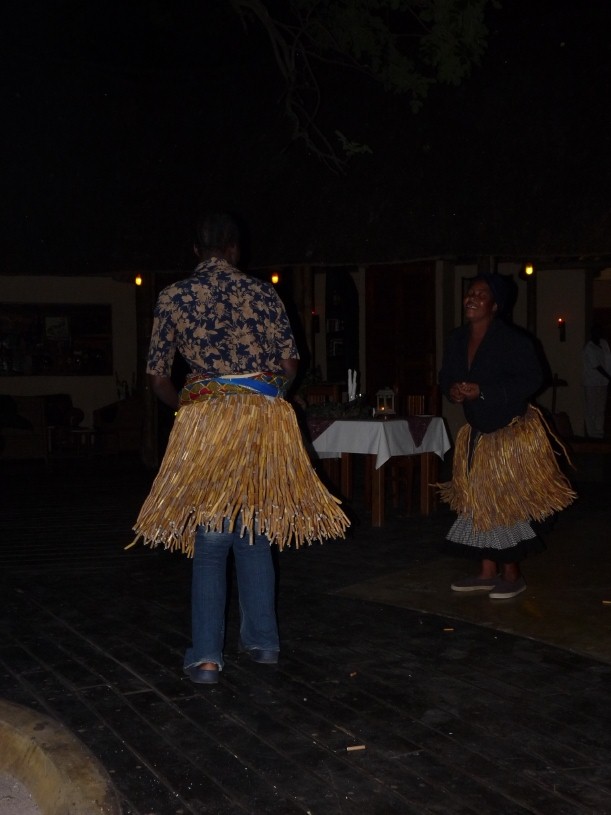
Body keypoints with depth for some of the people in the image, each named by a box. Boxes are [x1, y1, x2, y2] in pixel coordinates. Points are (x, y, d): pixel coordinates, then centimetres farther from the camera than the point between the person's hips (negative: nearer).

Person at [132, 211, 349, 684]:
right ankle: (262, 641, 21)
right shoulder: (264, 294, 5)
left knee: (210, 541, 5)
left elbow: (158, 379, 4)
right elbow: (290, 365, 6)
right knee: (255, 535, 13)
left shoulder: (174, 298, 2)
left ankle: (207, 656, 3)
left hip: (206, 422, -2)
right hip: (265, 422, 2)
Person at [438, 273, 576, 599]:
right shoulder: (457, 339, 4)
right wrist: (452, 390, -11)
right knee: (479, 501, 10)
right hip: (477, 431, 7)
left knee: (505, 502, -3)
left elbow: (531, 379, -22)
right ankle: (487, 572, 21)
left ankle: (512, 575, 11)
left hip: (511, 431, -7)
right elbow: (446, 376, 14)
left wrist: (483, 391, -26)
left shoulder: (513, 340, -17)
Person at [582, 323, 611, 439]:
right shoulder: (589, 347, -11)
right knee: (592, 409, -3)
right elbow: (597, 366, -14)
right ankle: (593, 433, 1)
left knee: (601, 409, 12)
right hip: (592, 383, -7)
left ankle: (599, 432, 19)